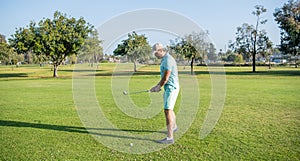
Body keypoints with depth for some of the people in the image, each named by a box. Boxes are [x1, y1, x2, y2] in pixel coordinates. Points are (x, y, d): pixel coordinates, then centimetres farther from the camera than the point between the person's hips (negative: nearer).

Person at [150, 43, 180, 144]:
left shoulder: (168, 60, -18)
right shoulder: (165, 59, 15)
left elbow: (166, 77, -19)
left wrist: (159, 87, -5)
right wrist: (157, 86, 11)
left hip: (171, 88, -10)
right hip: (169, 88, 10)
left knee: (168, 111, -12)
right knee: (169, 109, 24)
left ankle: (169, 137, -9)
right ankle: (174, 127, 46)